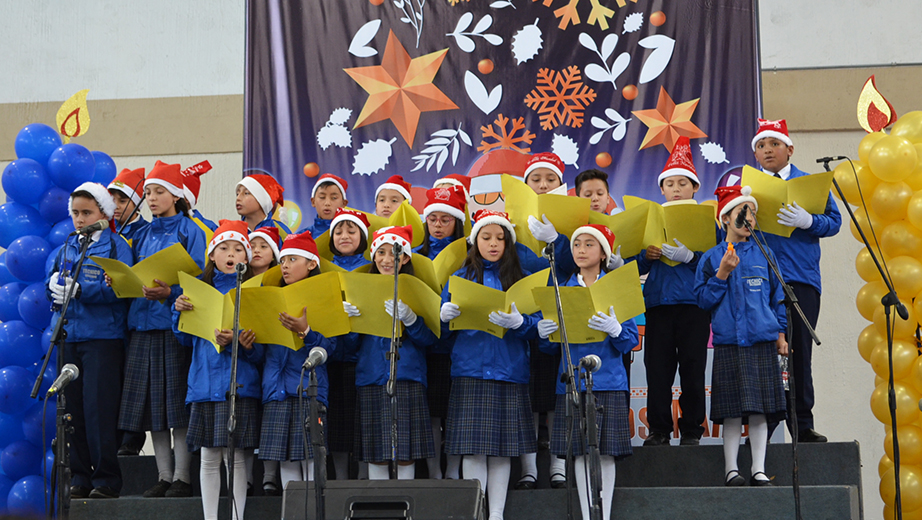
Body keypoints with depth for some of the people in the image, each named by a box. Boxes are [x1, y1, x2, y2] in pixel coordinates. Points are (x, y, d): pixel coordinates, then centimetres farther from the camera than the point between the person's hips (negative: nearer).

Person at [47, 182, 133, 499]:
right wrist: (56, 281, -6)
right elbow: (52, 277, 17)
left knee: (100, 408, -7)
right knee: (74, 408, 6)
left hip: (104, 336, -6)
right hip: (70, 336, 6)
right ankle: (80, 478, 14)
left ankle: (106, 479, 1)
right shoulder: (68, 247, 18)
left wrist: (78, 289, -20)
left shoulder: (116, 245, -1)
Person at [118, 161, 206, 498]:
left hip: (176, 322, -6)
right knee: (151, 403, 5)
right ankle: (164, 476, 11)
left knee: (178, 402, -7)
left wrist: (169, 292, -24)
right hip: (143, 322, 6)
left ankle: (182, 476, -1)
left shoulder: (189, 231, 1)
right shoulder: (142, 236, 18)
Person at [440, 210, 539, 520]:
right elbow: (442, 332, 9)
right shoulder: (459, 279, 11)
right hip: (470, 371, 0)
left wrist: (517, 322, -19)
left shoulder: (522, 280, 10)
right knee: (473, 448, -4)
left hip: (509, 371, 1)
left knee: (502, 449, 3)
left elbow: (537, 328, 1)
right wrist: (444, 316, -13)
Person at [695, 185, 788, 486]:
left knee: (759, 408, -1)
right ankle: (731, 469, 6)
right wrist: (722, 274, -9)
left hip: (762, 341, 2)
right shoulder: (712, 258, 6)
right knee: (732, 410, -2)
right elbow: (703, 299, 1)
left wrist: (780, 334, 9)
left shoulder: (763, 255, 11)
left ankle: (758, 470, 5)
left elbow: (777, 296, 15)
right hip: (728, 342, -2)